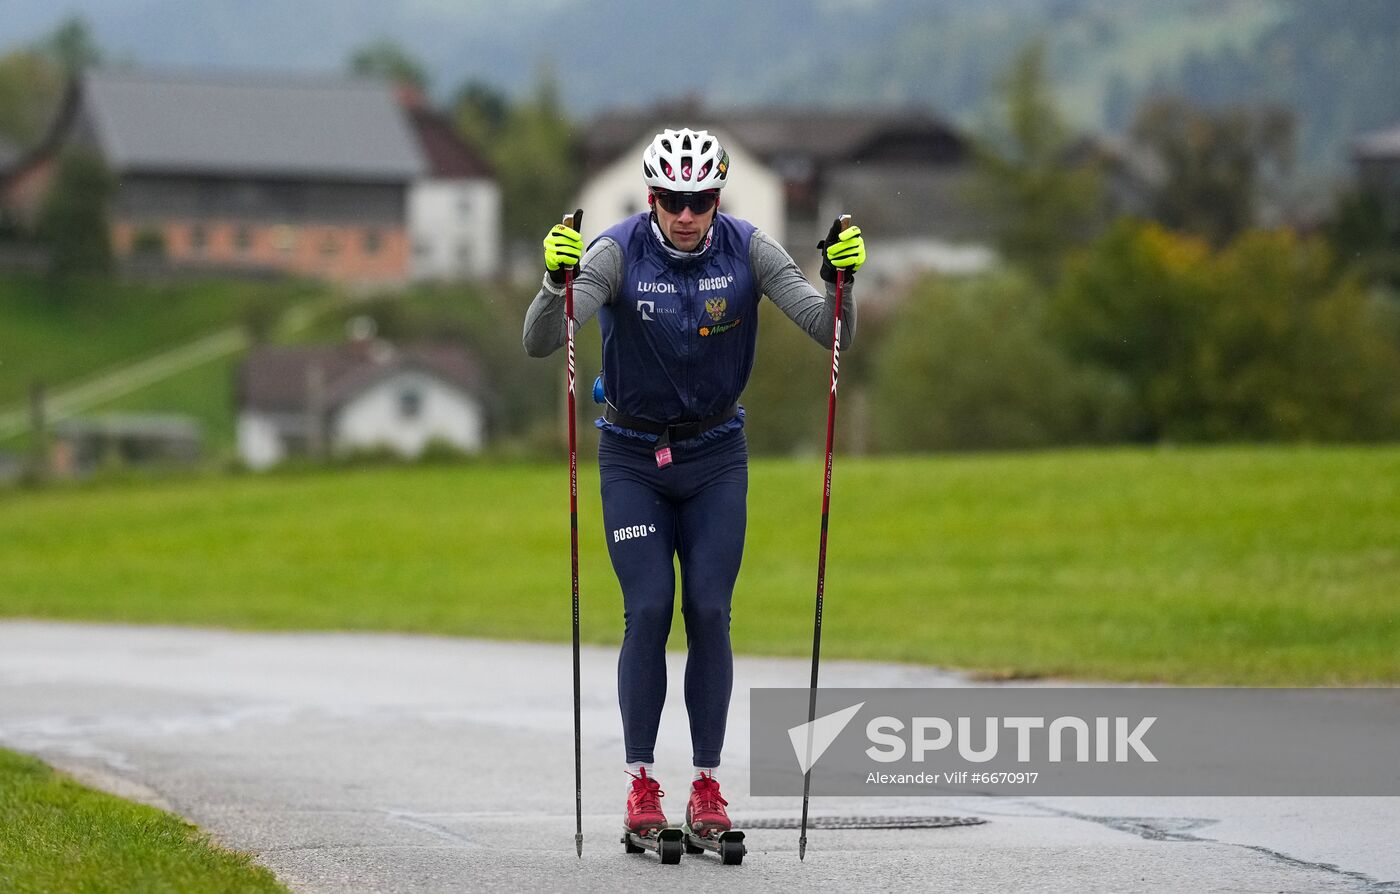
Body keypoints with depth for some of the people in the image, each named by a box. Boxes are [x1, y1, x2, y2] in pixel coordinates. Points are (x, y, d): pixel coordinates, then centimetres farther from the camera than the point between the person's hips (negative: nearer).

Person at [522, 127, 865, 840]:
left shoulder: (746, 250, -13)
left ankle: (706, 784, 2)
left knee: (709, 613, -4)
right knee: (648, 611, -9)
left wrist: (841, 279, -38)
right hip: (632, 455, -1)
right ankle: (641, 784, -2)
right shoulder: (618, 253, -19)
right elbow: (539, 343, -29)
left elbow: (830, 330, -18)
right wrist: (557, 280, -48)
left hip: (716, 456, 1)